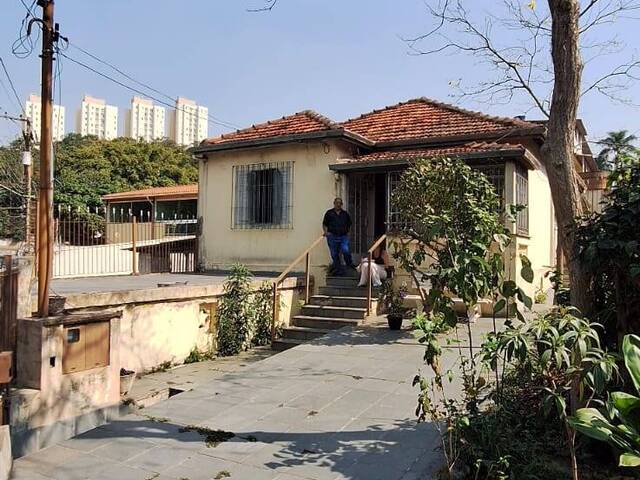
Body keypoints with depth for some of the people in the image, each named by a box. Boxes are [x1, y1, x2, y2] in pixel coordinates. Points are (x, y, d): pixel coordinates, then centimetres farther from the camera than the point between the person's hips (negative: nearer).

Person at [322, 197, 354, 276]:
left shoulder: (345, 213, 12)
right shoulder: (329, 213, 7)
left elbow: (349, 224, 23)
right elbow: (324, 224, 10)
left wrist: (347, 232, 12)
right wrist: (326, 232, -4)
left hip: (344, 236, 0)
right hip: (332, 237, 0)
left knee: (346, 251, -19)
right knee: (334, 255, 3)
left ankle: (350, 264, 4)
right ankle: (338, 270, 13)